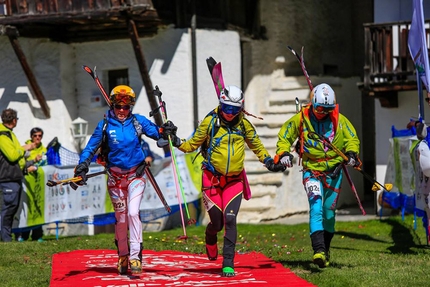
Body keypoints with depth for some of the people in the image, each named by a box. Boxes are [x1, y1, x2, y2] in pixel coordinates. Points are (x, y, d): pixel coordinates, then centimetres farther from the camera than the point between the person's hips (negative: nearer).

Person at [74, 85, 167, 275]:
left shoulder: (138, 122, -1)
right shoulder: (105, 125, -1)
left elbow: (156, 132, -5)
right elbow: (91, 148, 1)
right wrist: (82, 167, -11)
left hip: (135, 175, -1)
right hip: (115, 177, 1)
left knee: (132, 212, -18)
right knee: (121, 218, 7)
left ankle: (135, 256, -18)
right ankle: (123, 257, 23)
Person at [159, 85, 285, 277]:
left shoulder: (243, 124, 1)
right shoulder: (210, 121, -6)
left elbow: (256, 144, 16)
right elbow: (192, 144, 0)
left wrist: (269, 162, 8)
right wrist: (177, 142, -17)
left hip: (234, 180, 1)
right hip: (212, 178, -1)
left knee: (230, 219, -13)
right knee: (217, 222, 2)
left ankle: (228, 264, -9)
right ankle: (210, 239, 41)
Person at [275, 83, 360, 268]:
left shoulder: (339, 120, -1)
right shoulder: (300, 119, -5)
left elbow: (352, 139, 9)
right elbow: (284, 137, 6)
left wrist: (351, 154, -9)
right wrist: (283, 153, -11)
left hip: (334, 171, 3)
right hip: (311, 171, -2)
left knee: (329, 212, 9)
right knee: (316, 206, -21)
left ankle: (325, 250, 27)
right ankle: (318, 250, -31)